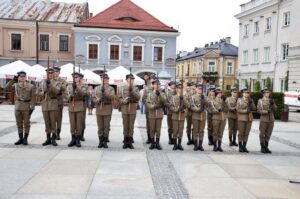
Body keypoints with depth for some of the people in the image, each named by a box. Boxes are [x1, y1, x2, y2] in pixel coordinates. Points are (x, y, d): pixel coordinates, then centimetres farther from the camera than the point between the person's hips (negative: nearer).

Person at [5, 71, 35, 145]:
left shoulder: (31, 86, -2)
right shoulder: (15, 85, 8)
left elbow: (33, 98, -5)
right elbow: (7, 88, -8)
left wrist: (32, 108, -13)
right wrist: (13, 80, -10)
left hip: (27, 107, -3)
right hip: (18, 106, 3)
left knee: (26, 123, 1)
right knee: (19, 123, 7)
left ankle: (25, 139, 9)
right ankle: (20, 139, 14)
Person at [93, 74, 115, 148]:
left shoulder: (111, 88, 5)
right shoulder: (97, 88, 12)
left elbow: (112, 97, -12)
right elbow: (93, 98, 8)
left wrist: (104, 92, -24)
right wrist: (98, 100, -13)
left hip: (107, 109, -2)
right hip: (99, 108, 2)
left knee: (106, 126, 1)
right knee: (100, 127, 5)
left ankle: (105, 141, 8)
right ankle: (100, 141, 11)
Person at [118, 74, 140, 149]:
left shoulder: (136, 88, 8)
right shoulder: (121, 88, 7)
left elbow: (138, 98, -6)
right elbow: (119, 98, 3)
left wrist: (132, 91, -17)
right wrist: (125, 100, -16)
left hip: (133, 110, 0)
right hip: (125, 110, 0)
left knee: (131, 126, 3)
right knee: (125, 126, 4)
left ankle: (130, 142, 9)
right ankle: (126, 141, 11)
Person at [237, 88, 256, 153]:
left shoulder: (250, 100, 10)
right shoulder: (239, 100, -2)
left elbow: (254, 108, 1)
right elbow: (238, 109, -6)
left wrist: (251, 102, -11)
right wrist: (246, 111, -15)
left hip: (249, 119, 4)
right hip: (241, 119, -4)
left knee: (246, 133, 5)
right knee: (241, 133, 0)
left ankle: (244, 147, 12)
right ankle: (240, 147, 7)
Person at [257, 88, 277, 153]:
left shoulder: (271, 100, 9)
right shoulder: (260, 101, -3)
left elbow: (275, 108, 2)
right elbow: (259, 110, -9)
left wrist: (273, 103, -14)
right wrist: (266, 111, -20)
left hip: (271, 119, 4)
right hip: (263, 119, -4)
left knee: (268, 134, 8)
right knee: (262, 134, 3)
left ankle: (266, 147, 17)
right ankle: (262, 148, 12)